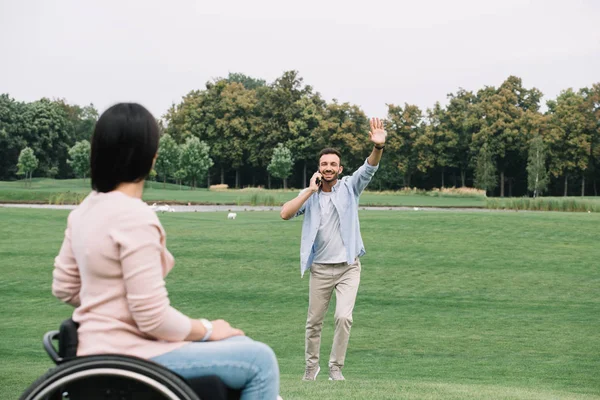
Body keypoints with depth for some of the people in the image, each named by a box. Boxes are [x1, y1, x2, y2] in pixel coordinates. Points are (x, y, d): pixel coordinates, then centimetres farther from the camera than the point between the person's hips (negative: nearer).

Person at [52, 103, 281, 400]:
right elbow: (154, 318, -22)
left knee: (236, 342, 20)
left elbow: (64, 288, 12)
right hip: (129, 357, -10)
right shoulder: (135, 217, -22)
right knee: (259, 360, -5)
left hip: (100, 344, 10)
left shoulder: (86, 209, 5)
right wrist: (207, 330, -7)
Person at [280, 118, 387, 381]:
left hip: (348, 267, -2)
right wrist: (311, 190, -13)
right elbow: (285, 213, -11)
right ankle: (311, 366, 27)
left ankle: (336, 367, -1)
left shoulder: (349, 186, 1)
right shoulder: (309, 194, 4)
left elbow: (369, 168, -17)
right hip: (320, 269, 2)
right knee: (314, 321, 9)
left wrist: (378, 147, -37)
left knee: (343, 317, -15)